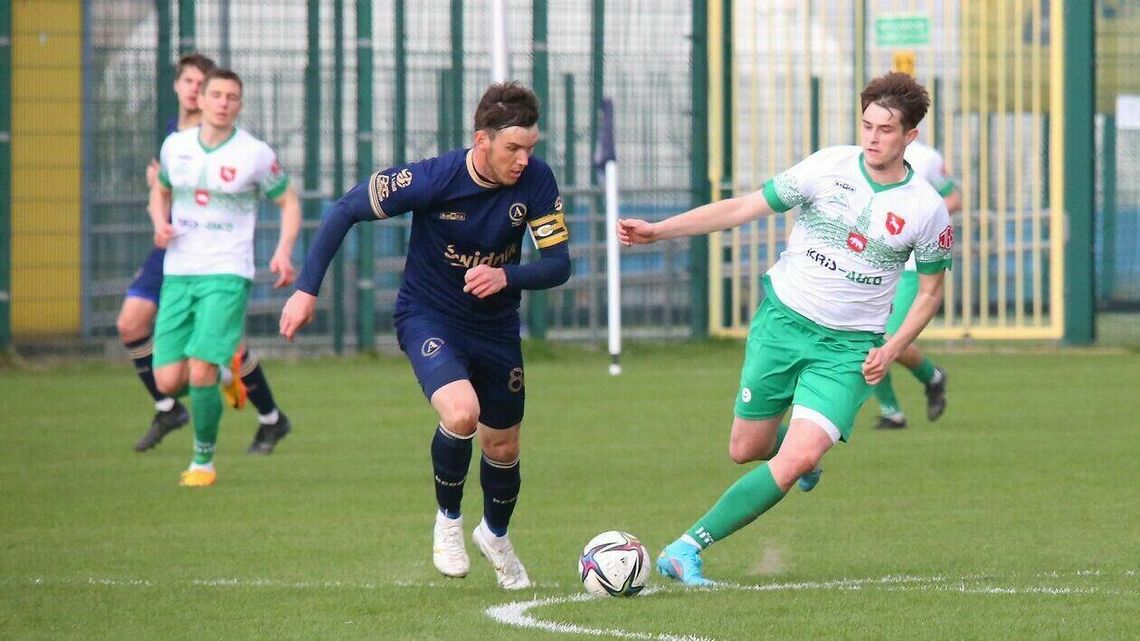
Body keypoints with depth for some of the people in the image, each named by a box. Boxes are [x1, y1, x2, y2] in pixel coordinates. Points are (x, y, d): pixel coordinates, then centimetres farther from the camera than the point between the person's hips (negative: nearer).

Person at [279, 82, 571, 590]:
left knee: (503, 446, 14)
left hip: (496, 326, 4)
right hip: (428, 317, -4)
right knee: (461, 413, -30)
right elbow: (346, 211, -15)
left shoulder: (536, 181, -17)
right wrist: (307, 290, -16)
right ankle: (447, 520, -3)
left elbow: (558, 265, -13)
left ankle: (495, 535, 47)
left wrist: (506, 276, -33)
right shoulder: (432, 179, -26)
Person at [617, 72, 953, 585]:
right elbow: (743, 208, -4)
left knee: (794, 462, -19)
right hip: (782, 319, 2)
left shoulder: (927, 210, -6)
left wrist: (891, 349, -7)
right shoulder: (828, 168, -6)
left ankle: (688, 548, -13)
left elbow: (930, 290, 8)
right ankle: (804, 450, 43)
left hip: (848, 347, -2)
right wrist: (658, 230, -11)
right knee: (746, 449, 7)